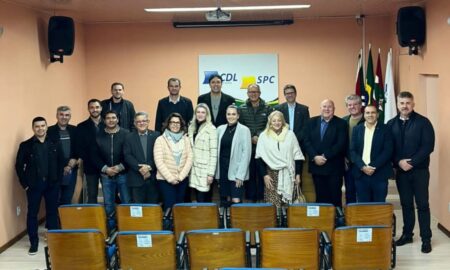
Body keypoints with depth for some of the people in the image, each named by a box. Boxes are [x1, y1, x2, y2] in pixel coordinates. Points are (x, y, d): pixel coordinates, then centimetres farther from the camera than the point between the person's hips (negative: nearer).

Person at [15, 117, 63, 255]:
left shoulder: (55, 143, 3)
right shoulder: (25, 145, -1)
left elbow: (61, 162, 4)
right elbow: (19, 166, -1)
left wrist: (58, 180, -3)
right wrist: (24, 184, -5)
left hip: (52, 184, 1)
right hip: (33, 185, -1)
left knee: (52, 212, 9)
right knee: (32, 213, 4)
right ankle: (33, 243, 13)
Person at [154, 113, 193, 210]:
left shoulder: (185, 139, 6)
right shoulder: (160, 140, -4)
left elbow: (189, 159, 1)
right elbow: (159, 161, -10)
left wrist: (181, 176, -9)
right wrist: (170, 178, -13)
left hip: (182, 180, 3)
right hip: (165, 180, -3)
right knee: (170, 206, -5)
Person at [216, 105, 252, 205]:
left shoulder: (244, 130, -5)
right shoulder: (220, 129, 7)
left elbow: (246, 153, -8)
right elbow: (217, 150, 7)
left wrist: (240, 174, -13)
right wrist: (216, 171, 0)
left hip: (236, 170, -4)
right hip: (223, 169, 4)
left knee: (236, 200, -8)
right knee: (227, 200, 9)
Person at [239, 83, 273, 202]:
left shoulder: (267, 108, 3)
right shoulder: (242, 109, 5)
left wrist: (259, 136, -13)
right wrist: (251, 138, -9)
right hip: (248, 147, 1)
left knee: (262, 173, 2)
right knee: (250, 173, 4)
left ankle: (261, 197, 11)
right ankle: (251, 198, 12)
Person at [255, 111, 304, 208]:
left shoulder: (290, 134, 4)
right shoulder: (264, 136, 2)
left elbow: (297, 155, 5)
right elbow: (260, 157, 1)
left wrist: (298, 174, 1)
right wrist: (265, 175, -6)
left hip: (287, 173, 1)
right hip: (272, 173, -1)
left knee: (288, 205, -2)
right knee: (273, 204, -5)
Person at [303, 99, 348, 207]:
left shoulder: (341, 123, -1)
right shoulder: (312, 122, 9)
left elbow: (341, 144, -10)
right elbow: (307, 141, 2)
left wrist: (325, 157, -16)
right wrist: (315, 157, -12)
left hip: (334, 167, -3)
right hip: (317, 166, 3)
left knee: (335, 198, 1)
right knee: (320, 197, 7)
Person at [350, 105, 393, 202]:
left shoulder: (385, 130, 1)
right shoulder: (357, 129, 10)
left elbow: (388, 151, -5)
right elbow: (352, 150, 4)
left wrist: (373, 167, -13)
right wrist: (363, 167, -10)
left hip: (379, 174, -2)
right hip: (361, 174, 2)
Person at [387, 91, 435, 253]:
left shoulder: (423, 122, -5)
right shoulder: (391, 124, 5)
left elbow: (428, 146, -11)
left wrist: (412, 162, -17)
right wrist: (399, 162, -12)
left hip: (419, 170, -3)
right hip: (401, 170, 3)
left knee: (422, 205, 1)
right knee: (406, 204, 11)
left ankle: (426, 239, 9)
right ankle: (407, 234, 23)